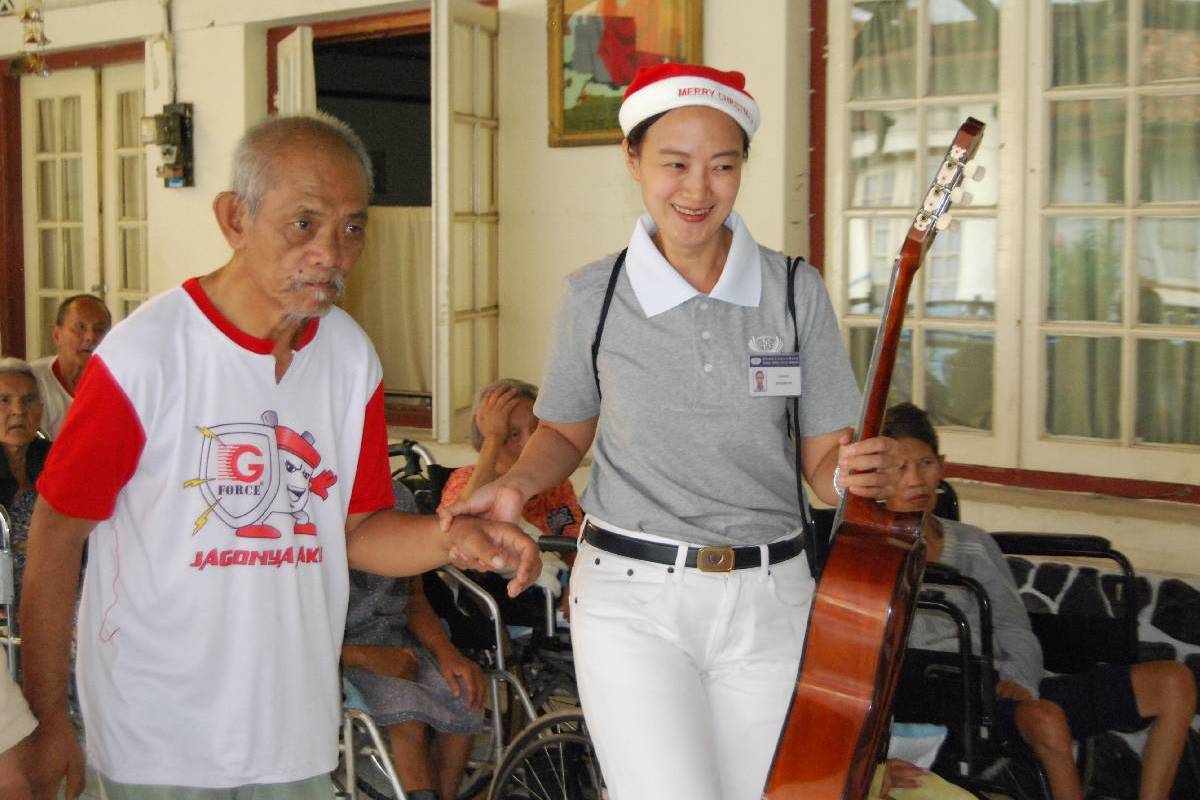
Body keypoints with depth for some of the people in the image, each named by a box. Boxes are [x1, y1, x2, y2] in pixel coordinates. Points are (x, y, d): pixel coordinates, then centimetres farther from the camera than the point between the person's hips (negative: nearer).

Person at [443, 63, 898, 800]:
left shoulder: (795, 290, -1)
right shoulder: (594, 296, -2)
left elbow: (822, 458, 3)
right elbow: (565, 433, 12)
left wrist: (853, 474, -19)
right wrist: (516, 485, -8)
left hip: (769, 599, 2)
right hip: (631, 598, -2)